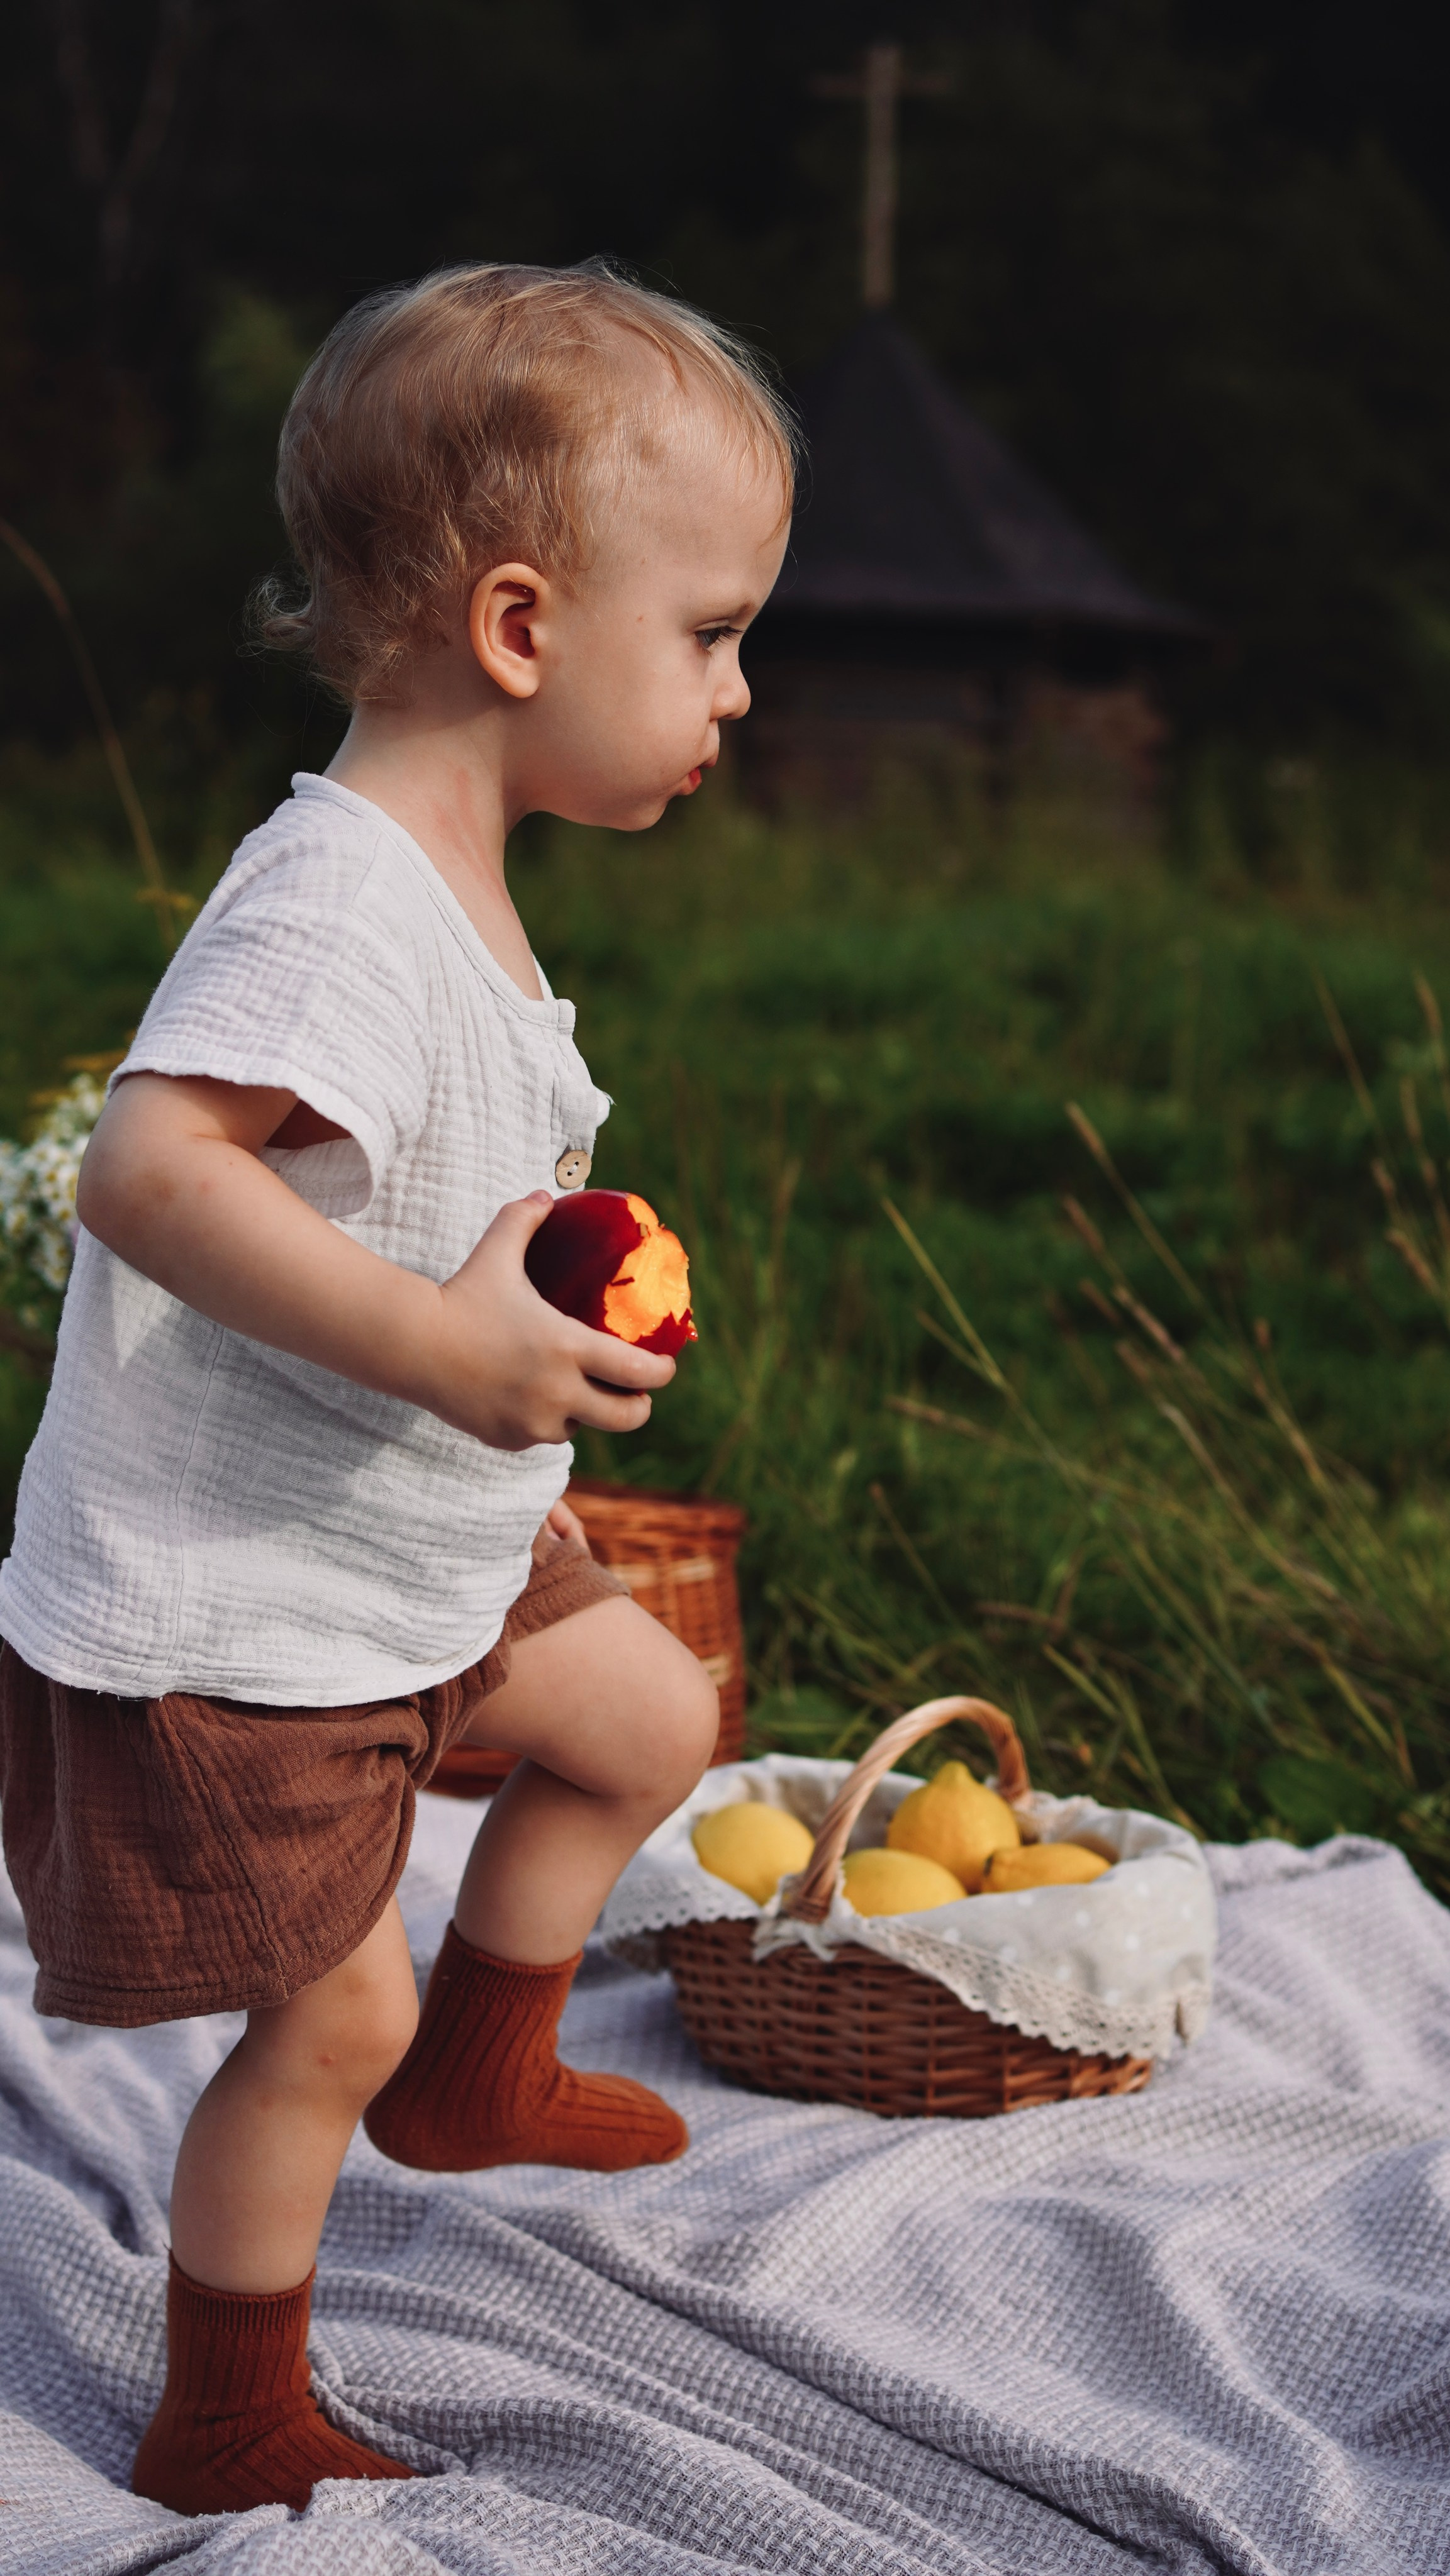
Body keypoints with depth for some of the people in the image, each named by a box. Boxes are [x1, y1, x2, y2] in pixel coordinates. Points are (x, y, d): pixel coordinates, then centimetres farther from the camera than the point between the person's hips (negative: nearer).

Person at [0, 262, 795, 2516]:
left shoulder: (450, 890, 5)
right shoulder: (338, 907, -28)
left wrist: (504, 1464, 19)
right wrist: (441, 1347, -45)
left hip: (397, 1561, 9)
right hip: (217, 1615, -9)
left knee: (652, 1715, 18)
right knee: (330, 2014, 3)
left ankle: (475, 2079, 39)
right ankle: (231, 2439, 26)